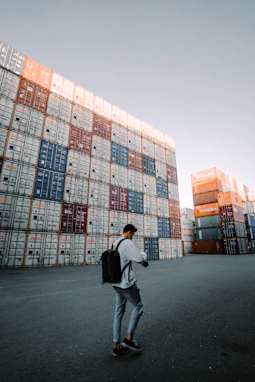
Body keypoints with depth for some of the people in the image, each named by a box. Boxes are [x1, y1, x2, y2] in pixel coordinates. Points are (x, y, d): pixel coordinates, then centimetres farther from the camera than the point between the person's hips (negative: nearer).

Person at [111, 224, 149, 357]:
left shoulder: (115, 243, 10)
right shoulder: (127, 243, -18)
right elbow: (140, 258, -22)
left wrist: (140, 261, 17)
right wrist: (144, 254, 0)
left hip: (117, 283, 8)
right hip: (127, 282, -8)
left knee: (119, 312, 14)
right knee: (138, 306, 12)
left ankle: (117, 346, 23)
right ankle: (129, 338, 15)